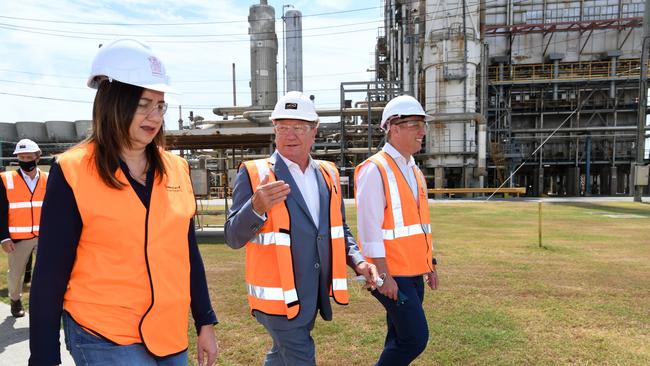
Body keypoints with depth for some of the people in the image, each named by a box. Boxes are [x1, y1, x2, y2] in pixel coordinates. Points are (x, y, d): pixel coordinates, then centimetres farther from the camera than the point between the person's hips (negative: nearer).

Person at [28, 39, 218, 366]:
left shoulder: (176, 169, 1)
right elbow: (50, 273, -8)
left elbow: (187, 252, 7)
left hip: (171, 334, 5)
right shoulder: (73, 173, -11)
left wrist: (205, 321, 8)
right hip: (104, 338, -4)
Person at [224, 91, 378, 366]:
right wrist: (256, 207, -34)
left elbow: (339, 230, 15)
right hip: (279, 296, -6)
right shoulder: (254, 173, -11)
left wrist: (358, 261, -2)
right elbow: (234, 238, -15)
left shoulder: (328, 174, 6)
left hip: (313, 294, 6)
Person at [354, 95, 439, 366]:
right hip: (391, 274, -8)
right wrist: (383, 275, -19)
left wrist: (429, 264, 17)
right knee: (415, 339, -8)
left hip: (414, 272, 9)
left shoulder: (415, 171, 14)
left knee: (400, 339, 15)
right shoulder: (374, 170, -14)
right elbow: (369, 229, -19)